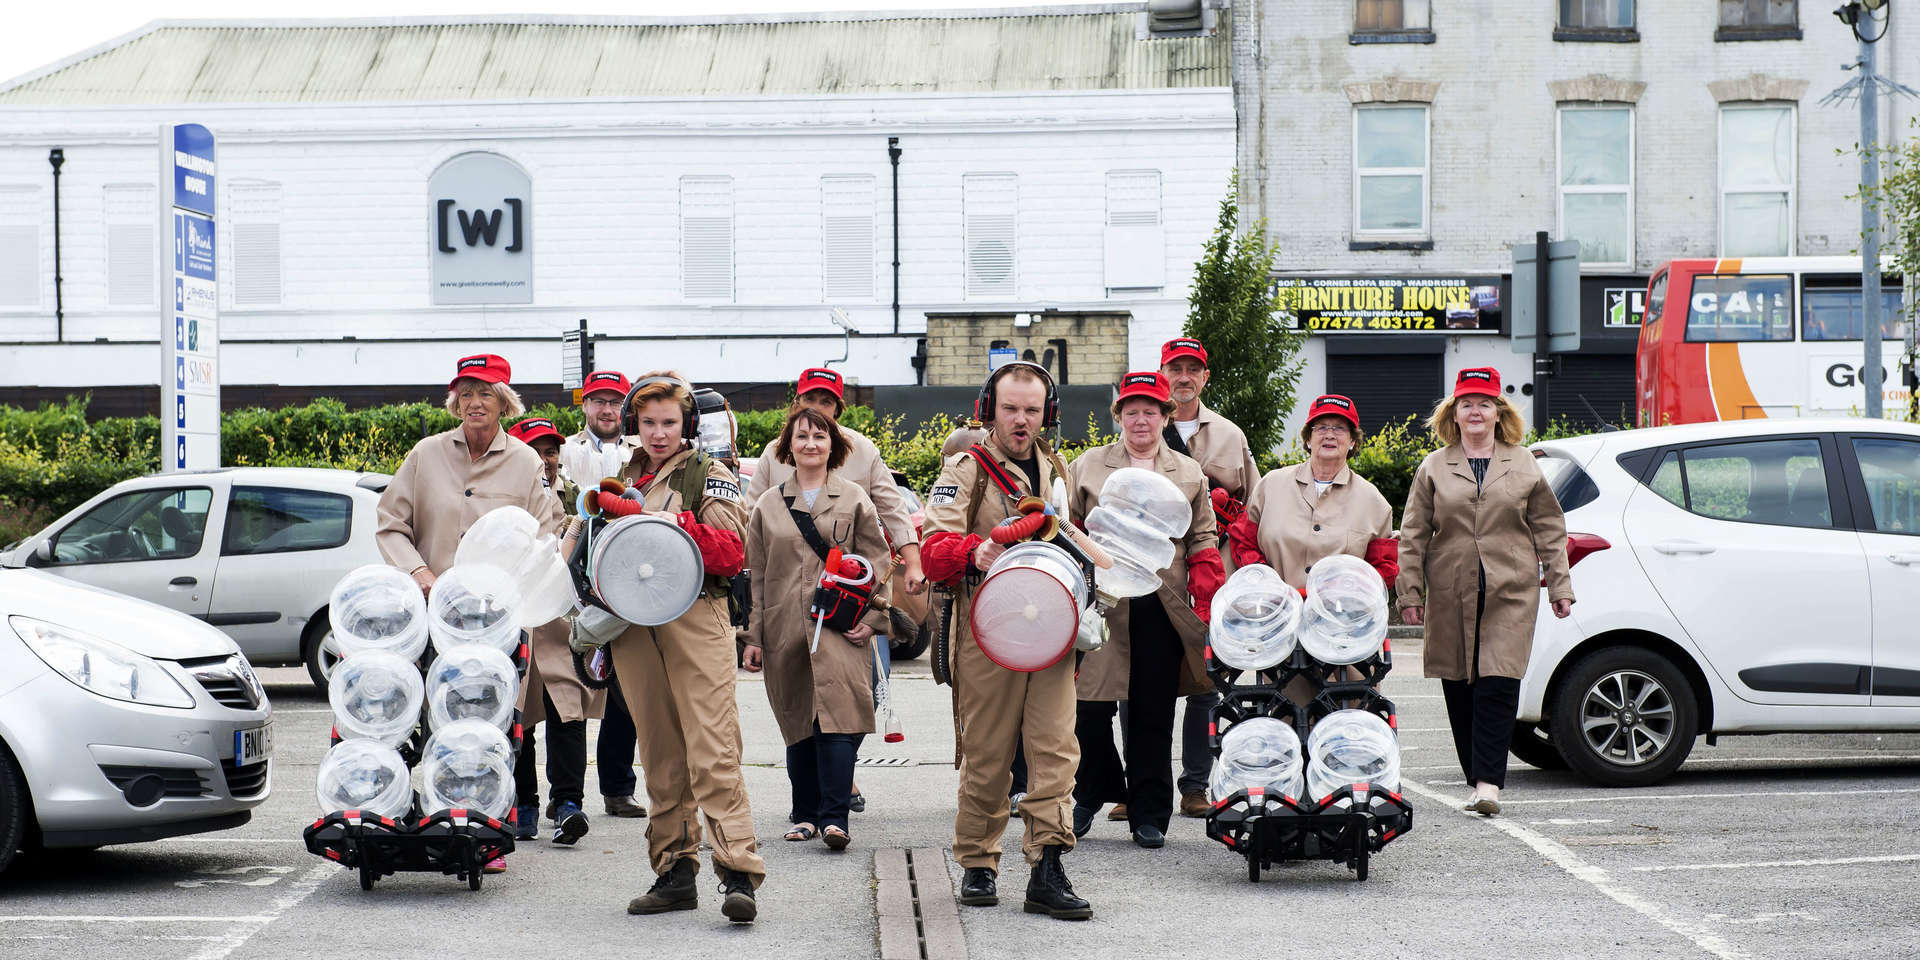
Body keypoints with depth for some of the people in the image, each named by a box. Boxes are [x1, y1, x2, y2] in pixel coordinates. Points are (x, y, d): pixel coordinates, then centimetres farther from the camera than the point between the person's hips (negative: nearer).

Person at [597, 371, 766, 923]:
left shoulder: (709, 478, 5)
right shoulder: (621, 479, 20)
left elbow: (732, 553, -6)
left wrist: (681, 524, -19)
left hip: (695, 619, -5)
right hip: (633, 624, 5)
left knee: (712, 753, -14)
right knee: (660, 757, 7)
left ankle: (739, 873, -18)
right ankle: (675, 871, 13)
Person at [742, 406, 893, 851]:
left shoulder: (854, 500, 8)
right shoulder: (768, 505, 12)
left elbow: (877, 563, 7)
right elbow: (756, 574, 13)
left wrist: (870, 618, -5)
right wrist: (753, 636, 8)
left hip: (841, 626, -2)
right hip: (786, 628, 3)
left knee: (837, 717, -15)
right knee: (797, 722, 7)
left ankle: (834, 816, -17)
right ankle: (806, 814, 18)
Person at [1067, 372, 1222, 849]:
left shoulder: (1190, 474, 14)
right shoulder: (1087, 466, 10)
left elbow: (1203, 542, 13)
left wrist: (1207, 607, 3)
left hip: (1163, 609, 1)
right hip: (1101, 605, -1)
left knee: (1153, 715, 4)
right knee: (1091, 705, -5)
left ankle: (1149, 815, 13)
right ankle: (1092, 792, 20)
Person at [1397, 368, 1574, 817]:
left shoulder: (1523, 465, 10)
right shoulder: (1433, 468, 9)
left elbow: (1549, 528, 13)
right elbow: (1412, 537, 8)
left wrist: (1559, 586, 7)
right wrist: (1410, 593, 2)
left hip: (1510, 594, -1)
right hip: (1451, 595, 2)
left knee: (1498, 687, -12)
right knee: (1459, 690, 4)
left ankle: (1488, 784, -14)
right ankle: (1478, 779, 16)